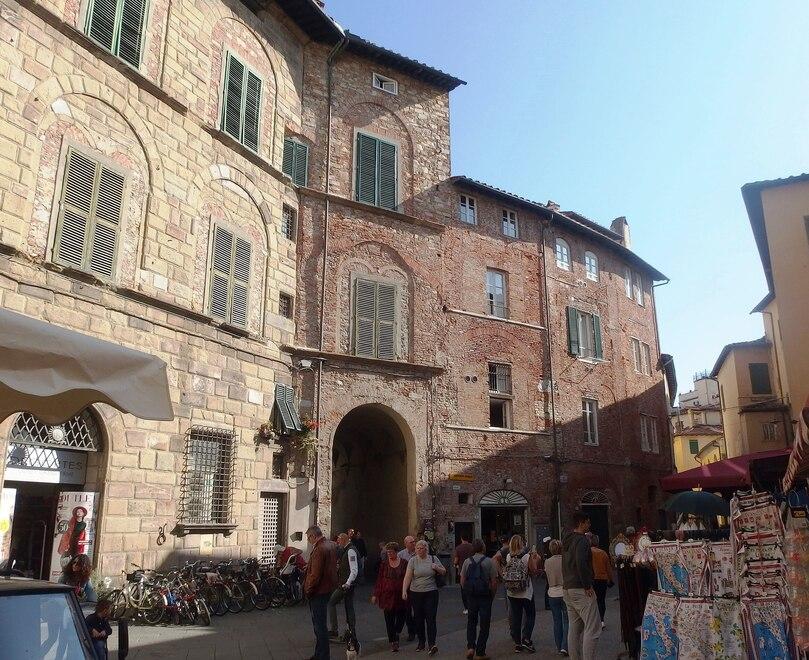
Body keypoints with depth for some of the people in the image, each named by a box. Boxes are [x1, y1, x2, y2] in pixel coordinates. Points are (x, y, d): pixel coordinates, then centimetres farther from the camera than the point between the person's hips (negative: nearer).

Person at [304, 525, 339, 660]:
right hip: (328, 588, 10)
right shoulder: (331, 545, 8)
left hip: (319, 591, -10)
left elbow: (315, 574, -24)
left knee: (319, 625, 0)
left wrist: (308, 590, -13)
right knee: (320, 623, 20)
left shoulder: (319, 549, -22)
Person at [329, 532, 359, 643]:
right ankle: (352, 633, 19)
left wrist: (347, 584, -29)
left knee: (331, 603, -4)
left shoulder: (351, 551, -18)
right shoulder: (347, 550, 13)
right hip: (348, 584, 10)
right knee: (349, 607, 13)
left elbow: (354, 571, -24)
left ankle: (334, 631, -2)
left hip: (346, 585, -10)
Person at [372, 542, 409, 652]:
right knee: (389, 619, 3)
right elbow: (379, 580, 4)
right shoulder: (384, 564, 2)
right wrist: (376, 594, 1)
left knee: (401, 616, 3)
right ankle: (393, 642, 12)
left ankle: (397, 634, 30)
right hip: (387, 595, 1)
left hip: (400, 595, 0)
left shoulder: (404, 563, -1)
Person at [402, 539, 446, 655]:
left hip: (431, 593, -1)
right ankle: (421, 642, 24)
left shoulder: (433, 559, 3)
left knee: (431, 618, -8)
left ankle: (432, 644, -8)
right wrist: (404, 591, -16)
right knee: (418, 618, 9)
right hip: (416, 593, 1)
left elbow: (443, 572, 12)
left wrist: (437, 568, -9)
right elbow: (407, 577, -6)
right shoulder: (413, 561, -1)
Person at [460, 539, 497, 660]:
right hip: (485, 596, -3)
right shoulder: (489, 562, -8)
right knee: (484, 624, 7)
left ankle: (470, 647, 6)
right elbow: (494, 582, -8)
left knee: (471, 621, 19)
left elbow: (462, 581, 2)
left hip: (470, 595, 3)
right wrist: (492, 595, 6)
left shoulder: (467, 561, 0)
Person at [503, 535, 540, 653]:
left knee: (515, 617, 10)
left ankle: (517, 643, 14)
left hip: (511, 593, 3)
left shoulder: (508, 557, -3)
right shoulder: (527, 556, -14)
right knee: (530, 614, 12)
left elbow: (505, 573, 6)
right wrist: (535, 559, 2)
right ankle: (526, 639, 0)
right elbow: (534, 571, -10)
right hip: (526, 592, -3)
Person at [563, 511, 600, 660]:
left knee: (574, 628, 13)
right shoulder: (581, 540, -13)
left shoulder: (567, 540, 16)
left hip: (568, 589, 9)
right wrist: (587, 586, -18)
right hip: (581, 589, -9)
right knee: (592, 629, -6)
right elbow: (581, 564, -25)